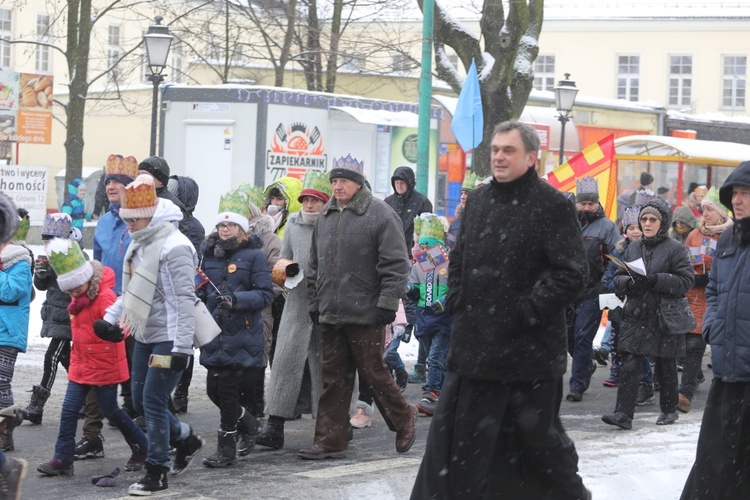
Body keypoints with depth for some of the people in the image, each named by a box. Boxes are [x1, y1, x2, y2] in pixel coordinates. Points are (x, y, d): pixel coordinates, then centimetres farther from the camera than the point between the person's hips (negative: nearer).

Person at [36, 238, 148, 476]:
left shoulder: (105, 296, -19)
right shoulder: (78, 299, 9)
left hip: (105, 365, -8)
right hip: (81, 365, 8)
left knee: (110, 410, 2)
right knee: (69, 410, 1)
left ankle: (142, 448, 21)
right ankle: (63, 460, 4)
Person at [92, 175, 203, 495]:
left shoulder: (174, 246, -19)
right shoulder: (140, 243, 10)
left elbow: (185, 299, -22)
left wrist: (182, 346, -25)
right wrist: (112, 317, 12)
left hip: (168, 339, -9)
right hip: (145, 335, 9)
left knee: (153, 403, -7)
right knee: (140, 402, 12)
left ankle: (157, 474, 4)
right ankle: (186, 440, 33)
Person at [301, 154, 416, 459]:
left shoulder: (380, 215, -6)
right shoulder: (325, 217, 16)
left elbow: (395, 264, -10)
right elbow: (316, 266, 23)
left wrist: (387, 305, -15)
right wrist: (315, 304, 18)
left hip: (366, 314, -6)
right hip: (331, 315, 6)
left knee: (373, 373, 0)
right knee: (333, 378, 6)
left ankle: (403, 419, 23)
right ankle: (330, 442, 8)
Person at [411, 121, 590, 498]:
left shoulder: (552, 206, -9)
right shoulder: (478, 201, 12)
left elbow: (571, 273, -14)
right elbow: (459, 259, 24)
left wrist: (528, 312, -17)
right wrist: (456, 301, 10)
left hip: (528, 350, -6)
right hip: (474, 344, 6)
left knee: (537, 434, 8)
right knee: (454, 432, 5)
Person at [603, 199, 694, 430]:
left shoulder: (675, 249, -4)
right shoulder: (633, 248, 10)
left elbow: (686, 280, -11)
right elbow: (618, 278, 12)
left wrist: (655, 280, -22)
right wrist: (630, 282, -12)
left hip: (665, 316, -3)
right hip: (636, 316, 3)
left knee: (666, 367, 10)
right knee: (629, 366, -7)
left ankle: (669, 409, 27)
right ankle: (623, 413, -12)